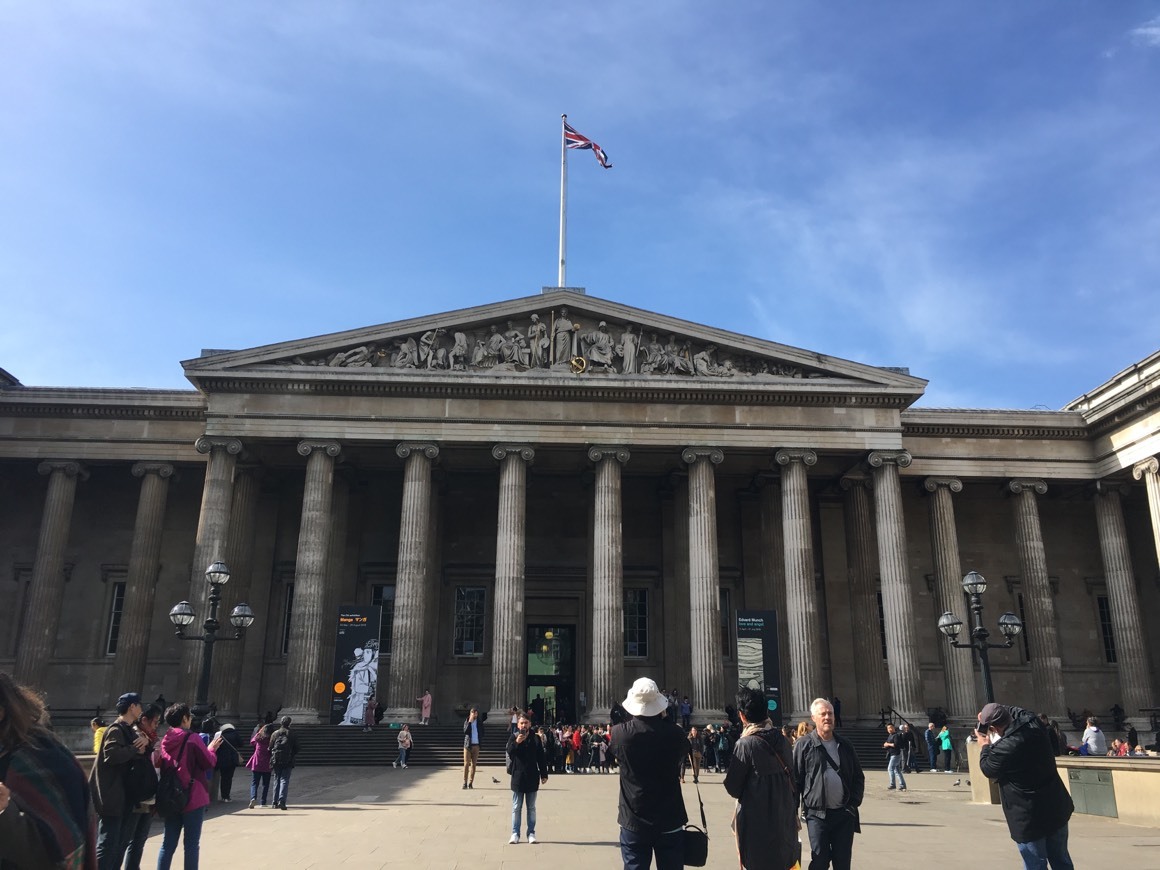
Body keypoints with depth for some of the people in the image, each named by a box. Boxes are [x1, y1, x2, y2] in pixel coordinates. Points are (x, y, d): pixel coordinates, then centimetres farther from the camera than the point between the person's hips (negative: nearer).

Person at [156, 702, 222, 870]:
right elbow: (209, 764, -9)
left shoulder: (165, 741, 6)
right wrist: (211, 749, 9)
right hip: (193, 798, -6)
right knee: (192, 844, 1)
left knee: (168, 843, 10)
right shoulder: (192, 738, -13)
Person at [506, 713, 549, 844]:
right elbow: (509, 752, -15)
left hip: (532, 777, 1)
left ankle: (531, 833, 14)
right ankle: (515, 833, 10)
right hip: (518, 776, -1)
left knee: (531, 807, 8)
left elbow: (541, 758, 5)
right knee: (516, 807, 4)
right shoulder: (513, 737, 1)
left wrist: (544, 774, 2)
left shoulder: (536, 739, 3)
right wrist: (516, 743, -30)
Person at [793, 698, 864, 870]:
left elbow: (858, 777, 16)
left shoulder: (845, 745, 11)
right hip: (817, 814, -4)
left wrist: (854, 802, 3)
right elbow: (795, 780, -3)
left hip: (844, 814, 4)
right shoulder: (804, 745, -3)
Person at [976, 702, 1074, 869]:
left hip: (1029, 819, -7)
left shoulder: (1004, 749, -29)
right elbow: (1016, 711, 15)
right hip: (1057, 808, 7)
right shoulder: (1034, 723, -10)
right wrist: (991, 710, 10)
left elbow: (988, 770, -7)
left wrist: (984, 745, 8)